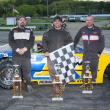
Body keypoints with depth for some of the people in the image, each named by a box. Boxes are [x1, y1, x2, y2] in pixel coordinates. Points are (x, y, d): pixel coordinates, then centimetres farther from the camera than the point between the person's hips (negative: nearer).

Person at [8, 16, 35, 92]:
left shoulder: (29, 31, 14)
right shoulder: (13, 31, 14)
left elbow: (31, 42, 2)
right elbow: (11, 42, 1)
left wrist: (25, 49, -13)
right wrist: (17, 49, -13)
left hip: (26, 55, 0)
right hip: (16, 55, 0)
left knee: (27, 70, -2)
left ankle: (28, 85, 8)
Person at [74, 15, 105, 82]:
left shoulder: (97, 30, 0)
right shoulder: (82, 30, 7)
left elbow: (102, 41, 3)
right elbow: (76, 39, 15)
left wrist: (100, 52, -3)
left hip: (95, 53, -2)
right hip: (86, 53, 2)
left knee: (94, 68, 3)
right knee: (84, 68, 2)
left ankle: (93, 80, 15)